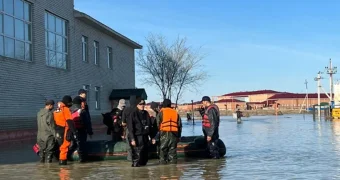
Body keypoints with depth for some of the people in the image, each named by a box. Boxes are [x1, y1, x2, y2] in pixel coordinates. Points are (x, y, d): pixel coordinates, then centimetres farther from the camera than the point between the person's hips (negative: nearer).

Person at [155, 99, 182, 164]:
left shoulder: (162, 112, 3)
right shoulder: (175, 112, 14)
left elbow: (157, 123, -4)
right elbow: (179, 125, 15)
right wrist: (179, 136, 18)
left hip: (164, 132, -3)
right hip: (174, 133, 3)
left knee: (163, 148, 4)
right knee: (173, 148, 9)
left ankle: (163, 160, 2)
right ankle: (173, 160, 8)